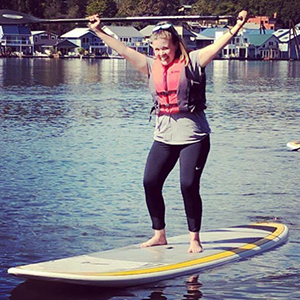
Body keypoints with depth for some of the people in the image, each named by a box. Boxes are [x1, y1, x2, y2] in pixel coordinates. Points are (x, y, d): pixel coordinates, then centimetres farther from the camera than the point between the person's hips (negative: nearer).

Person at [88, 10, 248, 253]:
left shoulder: (192, 61, -3)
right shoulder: (152, 66, 9)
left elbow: (218, 46, -13)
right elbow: (124, 50, 12)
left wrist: (236, 28, -27)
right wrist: (99, 32, 12)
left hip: (193, 135, -5)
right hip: (164, 135, 5)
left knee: (189, 186, -10)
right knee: (150, 183, -1)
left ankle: (195, 238, 5)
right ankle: (159, 234, 14)